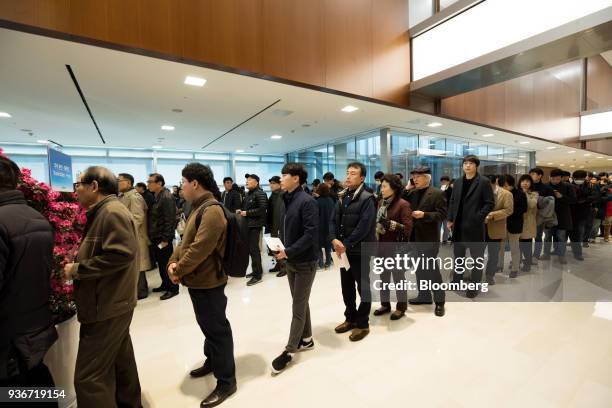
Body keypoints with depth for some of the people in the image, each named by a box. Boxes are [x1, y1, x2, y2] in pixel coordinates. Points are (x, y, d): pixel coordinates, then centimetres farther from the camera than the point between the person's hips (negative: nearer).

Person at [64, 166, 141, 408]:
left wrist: (77, 269, -19)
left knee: (89, 377, -2)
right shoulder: (103, 212, 15)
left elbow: (120, 254, -28)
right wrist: (78, 265, 5)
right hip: (113, 302, 10)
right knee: (120, 360, 22)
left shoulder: (112, 212, -18)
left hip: (106, 306, -10)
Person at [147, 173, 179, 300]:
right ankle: (165, 284, 31)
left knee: (166, 263, 0)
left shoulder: (167, 197, -17)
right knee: (160, 262, 17)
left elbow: (170, 220, -21)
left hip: (163, 238, -9)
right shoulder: (156, 197, 12)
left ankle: (173, 288, 12)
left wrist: (165, 238, -22)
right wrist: (151, 235, 15)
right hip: (155, 237, 9)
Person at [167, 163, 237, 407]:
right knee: (207, 325, 25)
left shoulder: (212, 211, -23)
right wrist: (172, 262, -2)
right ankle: (212, 361, 46)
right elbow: (185, 241, 13)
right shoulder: (199, 208, 12)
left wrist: (177, 270, -14)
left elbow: (199, 249, -27)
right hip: (198, 280, 10)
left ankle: (226, 382, 19)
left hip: (208, 282, -10)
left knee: (216, 329, 3)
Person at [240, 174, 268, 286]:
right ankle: (256, 271, 27)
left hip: (255, 225, -9)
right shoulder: (249, 193, 17)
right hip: (248, 224, 9)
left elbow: (262, 209, -22)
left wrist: (247, 213, -18)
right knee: (251, 248, 14)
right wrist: (241, 211, 5)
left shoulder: (260, 193, -12)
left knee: (254, 249, -6)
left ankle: (257, 275, 3)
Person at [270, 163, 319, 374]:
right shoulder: (287, 200, 6)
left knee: (298, 307, 6)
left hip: (305, 262, -8)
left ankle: (290, 350, 20)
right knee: (301, 303, 20)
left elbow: (311, 234, -23)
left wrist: (288, 252, -21)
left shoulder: (307, 201, -18)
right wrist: (280, 247, -1)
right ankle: (306, 339, 37)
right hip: (290, 261, 8)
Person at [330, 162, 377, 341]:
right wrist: (334, 240, -11)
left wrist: (346, 244, -18)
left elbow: (364, 227, -20)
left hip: (360, 251, -7)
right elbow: (334, 221, 6)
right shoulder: (342, 197, 9)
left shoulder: (367, 198, -12)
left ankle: (362, 324, 23)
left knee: (363, 287, 8)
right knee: (346, 286, 17)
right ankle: (351, 318, 35)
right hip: (343, 250, 7)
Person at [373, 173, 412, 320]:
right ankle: (385, 304, 33)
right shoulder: (380, 202, 8)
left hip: (395, 247, -6)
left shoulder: (403, 204, -12)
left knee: (398, 277, 8)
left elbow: (408, 228, -15)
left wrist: (390, 224, -23)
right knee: (383, 277, 17)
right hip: (381, 246, 7)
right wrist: (375, 242, 4)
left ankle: (401, 307, 25)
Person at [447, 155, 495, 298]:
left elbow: (490, 203, -8)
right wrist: (450, 219, 5)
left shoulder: (484, 182, -6)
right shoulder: (458, 182, 10)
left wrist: (478, 217, -16)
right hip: (458, 226, 5)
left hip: (475, 226, -5)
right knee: (458, 255, 16)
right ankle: (456, 282, 30)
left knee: (477, 257, 7)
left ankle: (474, 287, 19)